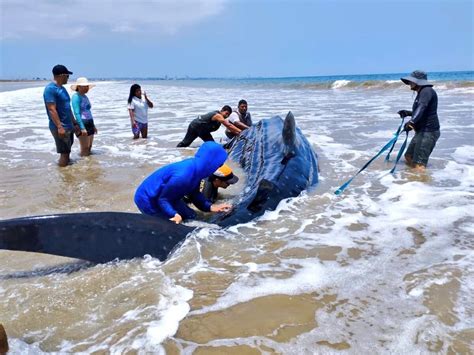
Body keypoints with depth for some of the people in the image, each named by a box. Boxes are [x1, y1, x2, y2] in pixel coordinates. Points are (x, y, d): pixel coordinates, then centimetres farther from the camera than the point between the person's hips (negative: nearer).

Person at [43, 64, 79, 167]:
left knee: (67, 152, 15)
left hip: (68, 126, 10)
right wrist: (59, 127, -25)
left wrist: (74, 123, 22)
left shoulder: (62, 88, 15)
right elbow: (52, 110, -20)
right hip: (60, 127, -9)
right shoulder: (50, 89, -14)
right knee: (64, 154, -8)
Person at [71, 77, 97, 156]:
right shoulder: (76, 97, -11)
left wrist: (93, 125, 23)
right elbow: (77, 113, -18)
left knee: (89, 148, 13)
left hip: (89, 123, 9)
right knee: (85, 149, -6)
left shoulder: (85, 97, 14)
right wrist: (82, 128, -24)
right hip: (82, 124, -8)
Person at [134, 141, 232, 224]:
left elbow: (194, 194, 3)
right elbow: (162, 199, -26)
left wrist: (210, 206, -8)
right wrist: (174, 215, -39)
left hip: (164, 197, 9)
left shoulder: (196, 169, -10)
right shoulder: (183, 176, -37)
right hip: (148, 200, -9)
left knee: (190, 217, 16)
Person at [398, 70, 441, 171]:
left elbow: (421, 108, -34)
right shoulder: (421, 93, 17)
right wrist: (408, 113, 31)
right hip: (421, 131, 11)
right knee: (409, 157, 19)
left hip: (428, 132, -11)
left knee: (419, 164, -17)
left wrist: (411, 122, -47)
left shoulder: (427, 91, -14)